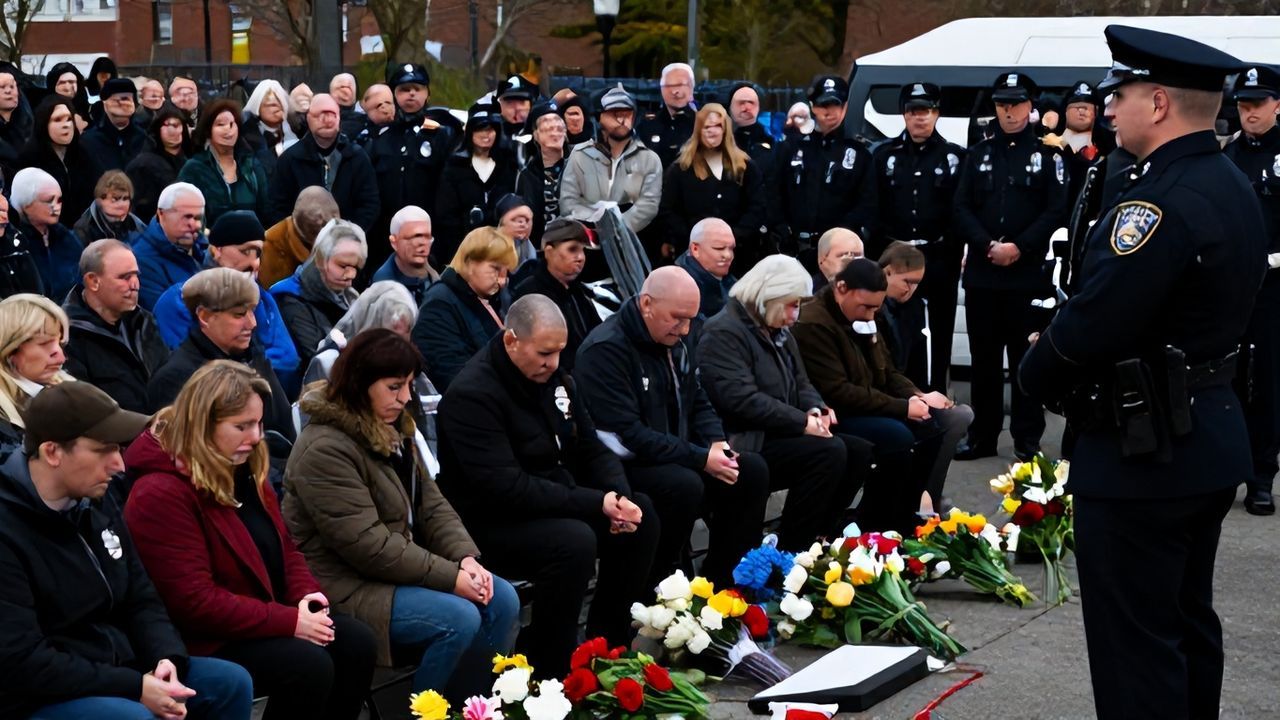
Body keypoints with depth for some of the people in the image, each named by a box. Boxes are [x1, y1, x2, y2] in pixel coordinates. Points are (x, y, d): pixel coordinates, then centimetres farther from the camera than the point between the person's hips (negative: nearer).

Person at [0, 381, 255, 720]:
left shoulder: (99, 501, 7)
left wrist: (167, 658, -8)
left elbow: (141, 600, 13)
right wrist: (134, 687, -23)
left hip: (115, 671, 9)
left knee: (231, 682, -2)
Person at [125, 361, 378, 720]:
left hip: (266, 619, 9)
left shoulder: (244, 469, 9)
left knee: (356, 641, -11)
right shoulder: (160, 494, -21)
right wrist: (289, 622, -23)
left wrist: (307, 596, -7)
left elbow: (282, 547, 16)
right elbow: (193, 602, -25)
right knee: (307, 665, -28)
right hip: (204, 640, -9)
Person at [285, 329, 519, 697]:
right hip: (347, 586, -9)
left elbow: (432, 506, 10)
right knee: (459, 619, -24)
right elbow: (367, 544, -25)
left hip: (399, 568, 9)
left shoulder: (394, 432, 11)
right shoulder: (324, 450, -21)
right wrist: (450, 576, -21)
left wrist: (466, 557, -9)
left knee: (502, 600, -4)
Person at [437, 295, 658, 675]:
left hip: (557, 505, 9)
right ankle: (548, 670, -19)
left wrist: (618, 496, -12)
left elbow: (592, 450, 11)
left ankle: (608, 646, 7)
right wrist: (594, 503, -27)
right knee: (574, 541, -33)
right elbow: (505, 487, -29)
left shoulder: (554, 377, 6)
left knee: (642, 515, -3)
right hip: (490, 524, -9)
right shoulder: (472, 394, -21)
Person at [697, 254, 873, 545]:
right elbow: (742, 400, -25)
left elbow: (800, 383, 21)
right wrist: (802, 422, -22)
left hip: (778, 435, 10)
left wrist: (816, 409, -3)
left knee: (859, 451, -4)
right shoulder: (724, 333, -14)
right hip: (745, 444, -10)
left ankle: (820, 536, -1)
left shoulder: (778, 331, 18)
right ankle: (790, 551, -21)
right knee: (829, 453, -26)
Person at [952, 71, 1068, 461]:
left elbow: (1056, 210, -5)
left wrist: (1019, 248, -13)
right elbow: (961, 209, 5)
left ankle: (1027, 440, 7)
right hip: (981, 273, 3)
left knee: (1026, 358, 1)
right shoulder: (978, 154, 12)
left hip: (1028, 275, -3)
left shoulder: (1047, 154, 3)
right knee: (984, 359, 8)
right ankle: (982, 436, 16)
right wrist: (988, 246, -9)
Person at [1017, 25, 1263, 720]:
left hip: (1144, 454, -10)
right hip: (1210, 437, 10)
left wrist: (1036, 373, -4)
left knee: (1136, 643, -2)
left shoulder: (1162, 203, -23)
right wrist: (1059, 357, 9)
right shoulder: (1233, 188, 9)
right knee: (1188, 624, 20)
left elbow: (1091, 325, -25)